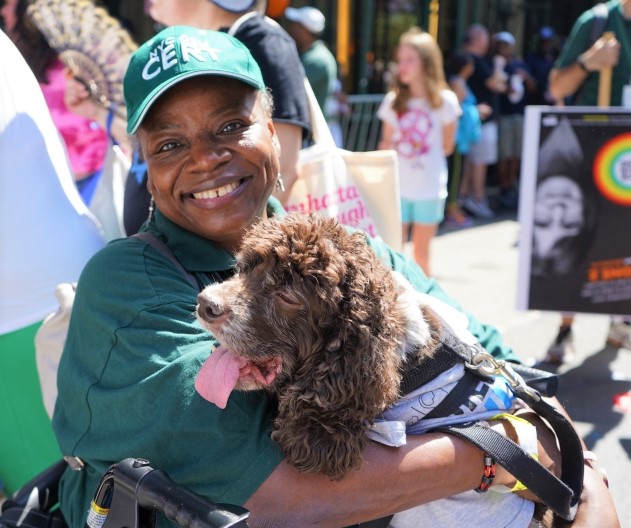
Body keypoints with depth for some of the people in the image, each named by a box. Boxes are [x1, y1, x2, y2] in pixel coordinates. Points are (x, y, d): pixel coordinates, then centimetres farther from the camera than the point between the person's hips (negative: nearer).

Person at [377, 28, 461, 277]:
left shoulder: (444, 101, -5)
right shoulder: (393, 100, 1)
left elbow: (447, 146, 4)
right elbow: (385, 144, 7)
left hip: (429, 189, -2)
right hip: (396, 187, 2)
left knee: (421, 254, 9)